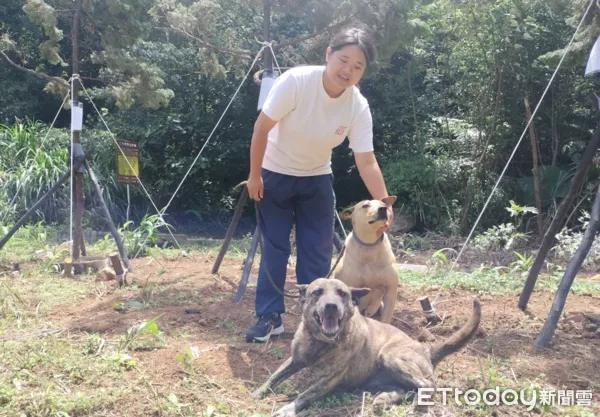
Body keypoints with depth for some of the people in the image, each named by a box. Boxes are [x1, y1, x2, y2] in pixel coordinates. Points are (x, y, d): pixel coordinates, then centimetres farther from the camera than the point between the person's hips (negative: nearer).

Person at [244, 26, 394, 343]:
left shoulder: (359, 107, -19)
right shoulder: (296, 81, -28)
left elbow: (366, 162, -19)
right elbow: (261, 129, -20)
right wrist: (255, 175, -14)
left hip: (317, 179, 3)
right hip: (276, 174, -2)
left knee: (318, 251, 3)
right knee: (274, 247, 0)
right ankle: (270, 316, 11)